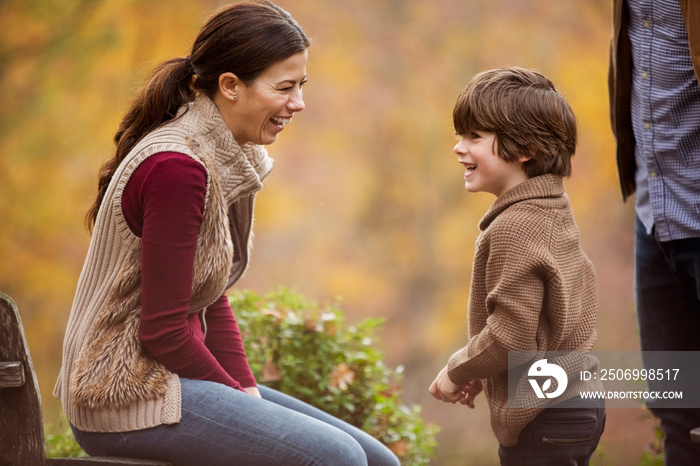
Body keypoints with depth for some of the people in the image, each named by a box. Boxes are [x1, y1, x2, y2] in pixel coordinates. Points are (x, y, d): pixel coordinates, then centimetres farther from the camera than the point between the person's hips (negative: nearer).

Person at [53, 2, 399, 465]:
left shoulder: (228, 158, 10)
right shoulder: (177, 167, -21)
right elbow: (163, 331, -20)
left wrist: (248, 391, 3)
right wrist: (240, 396, -8)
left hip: (169, 373, 10)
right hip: (128, 397, -10)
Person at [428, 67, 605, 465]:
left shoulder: (513, 229, -21)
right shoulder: (555, 210, 10)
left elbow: (511, 335, -23)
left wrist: (458, 372, -7)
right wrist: (480, 373, 16)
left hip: (544, 423, -10)